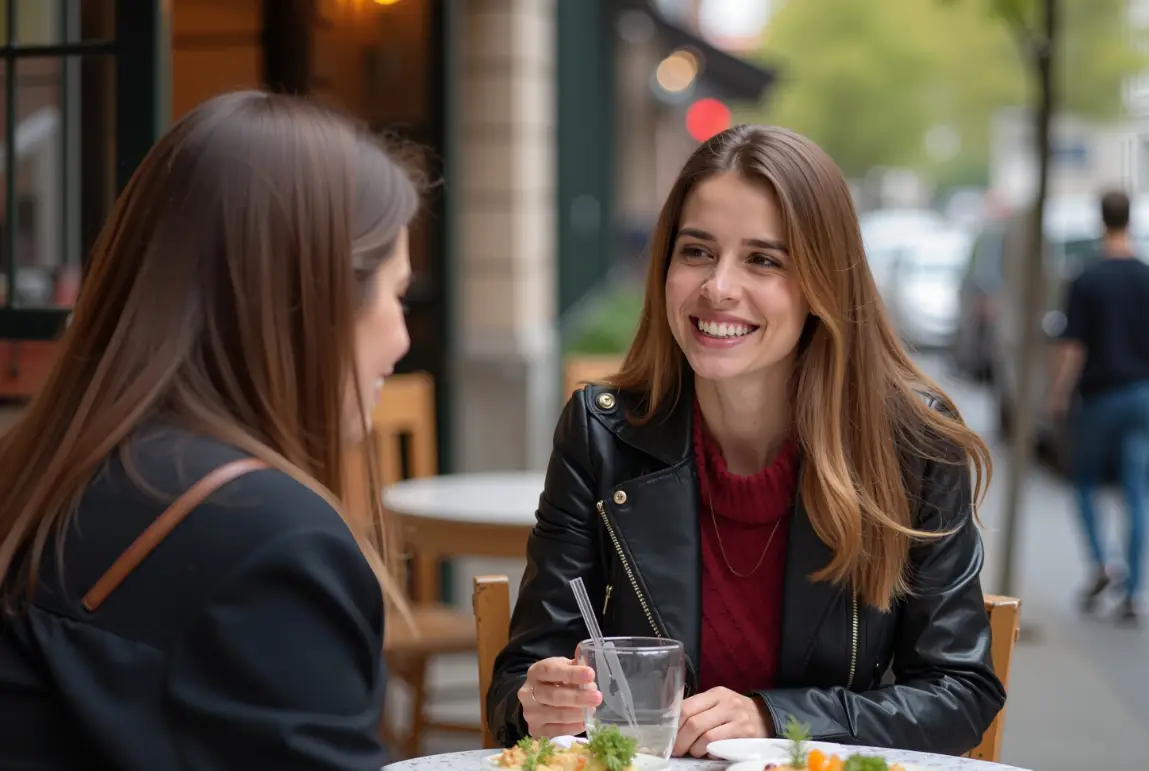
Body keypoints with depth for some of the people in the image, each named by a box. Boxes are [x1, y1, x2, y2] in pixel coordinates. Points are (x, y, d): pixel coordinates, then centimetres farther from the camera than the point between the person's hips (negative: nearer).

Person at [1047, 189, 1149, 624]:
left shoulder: (1087, 282, -10)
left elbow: (1072, 348, -10)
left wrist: (1058, 394, 0)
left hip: (1100, 396, -2)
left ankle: (1098, 565, -3)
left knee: (1086, 483, 16)